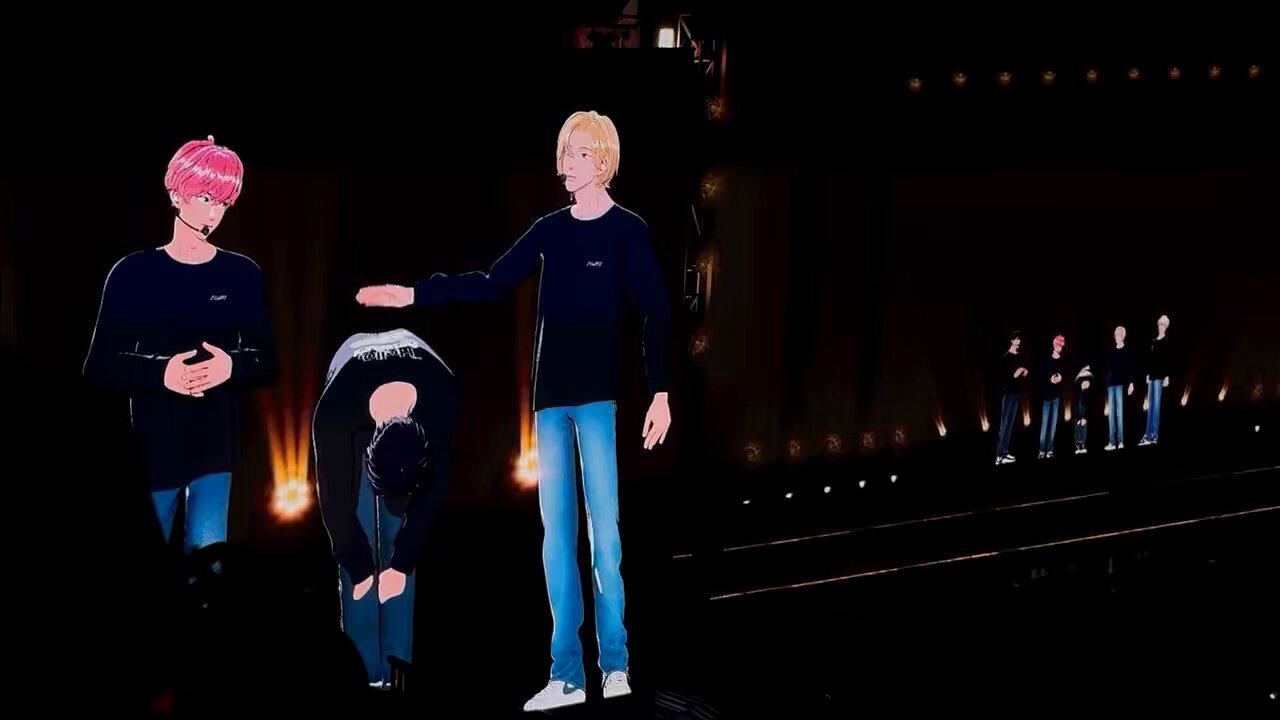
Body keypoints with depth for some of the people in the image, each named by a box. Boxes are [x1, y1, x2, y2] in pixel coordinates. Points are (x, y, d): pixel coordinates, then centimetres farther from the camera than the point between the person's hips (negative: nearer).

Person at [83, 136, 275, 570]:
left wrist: (232, 367, -16)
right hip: (152, 446, -1)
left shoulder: (242, 274, 3)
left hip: (215, 446, 1)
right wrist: (160, 371, -22)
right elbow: (99, 367, -3)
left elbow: (267, 361, 6)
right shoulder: (133, 272, -3)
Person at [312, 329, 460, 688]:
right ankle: (364, 670, -9)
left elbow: (434, 487, -23)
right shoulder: (334, 409, -41)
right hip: (352, 402, -1)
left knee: (401, 532, -10)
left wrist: (403, 561, -18)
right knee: (359, 531, -12)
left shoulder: (444, 399, -38)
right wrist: (359, 568, -16)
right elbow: (335, 499, -26)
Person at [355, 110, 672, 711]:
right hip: (551, 399, 5)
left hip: (601, 397, -5)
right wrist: (413, 295, 9)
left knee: (603, 531, -3)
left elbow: (656, 312, -7)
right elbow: (492, 284, 14)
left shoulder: (627, 230, -3)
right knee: (556, 535, 4)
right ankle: (567, 675, 7)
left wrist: (660, 392, -13)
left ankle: (615, 664, 7)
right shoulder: (550, 230, 10)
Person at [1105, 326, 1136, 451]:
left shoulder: (1127, 351, 0)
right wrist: (1107, 381, 12)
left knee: (1120, 412, -8)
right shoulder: (1112, 351, 14)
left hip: (1121, 384, -5)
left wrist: (1131, 383, -12)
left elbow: (1131, 367, -5)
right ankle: (1112, 442, 1)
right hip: (1111, 384, 5)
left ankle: (1121, 441, -7)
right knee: (1112, 413, 2)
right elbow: (1108, 367, 15)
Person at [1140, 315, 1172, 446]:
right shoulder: (1153, 341, 15)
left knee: (1156, 405, -8)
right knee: (1150, 406, 6)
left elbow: (1168, 359, -9)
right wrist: (1148, 374, 15)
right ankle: (1149, 435, 7)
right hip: (1152, 375, 7)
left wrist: (1167, 376, -15)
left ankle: (1152, 436, -10)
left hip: (1160, 376, -7)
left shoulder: (1167, 341, -4)